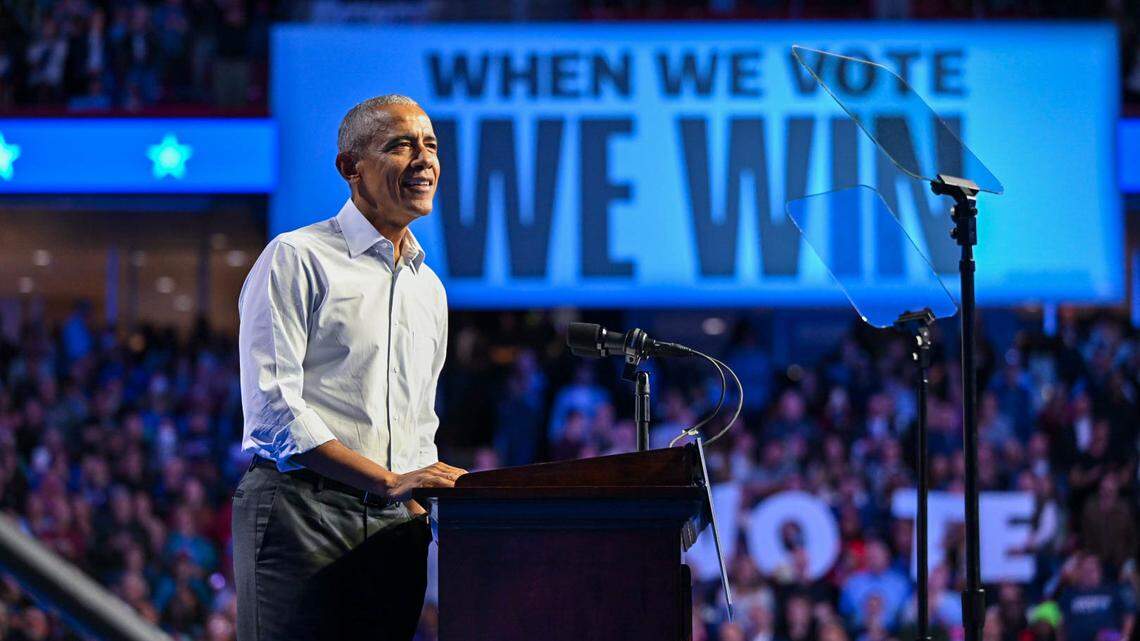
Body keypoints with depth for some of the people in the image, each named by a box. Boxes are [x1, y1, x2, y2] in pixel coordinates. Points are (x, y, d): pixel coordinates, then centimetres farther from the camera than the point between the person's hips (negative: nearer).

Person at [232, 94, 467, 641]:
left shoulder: (429, 288, 21)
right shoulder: (295, 259, -2)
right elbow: (274, 405, -13)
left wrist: (421, 505, 7)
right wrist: (390, 483, -18)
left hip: (395, 525, 6)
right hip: (301, 509, -6)